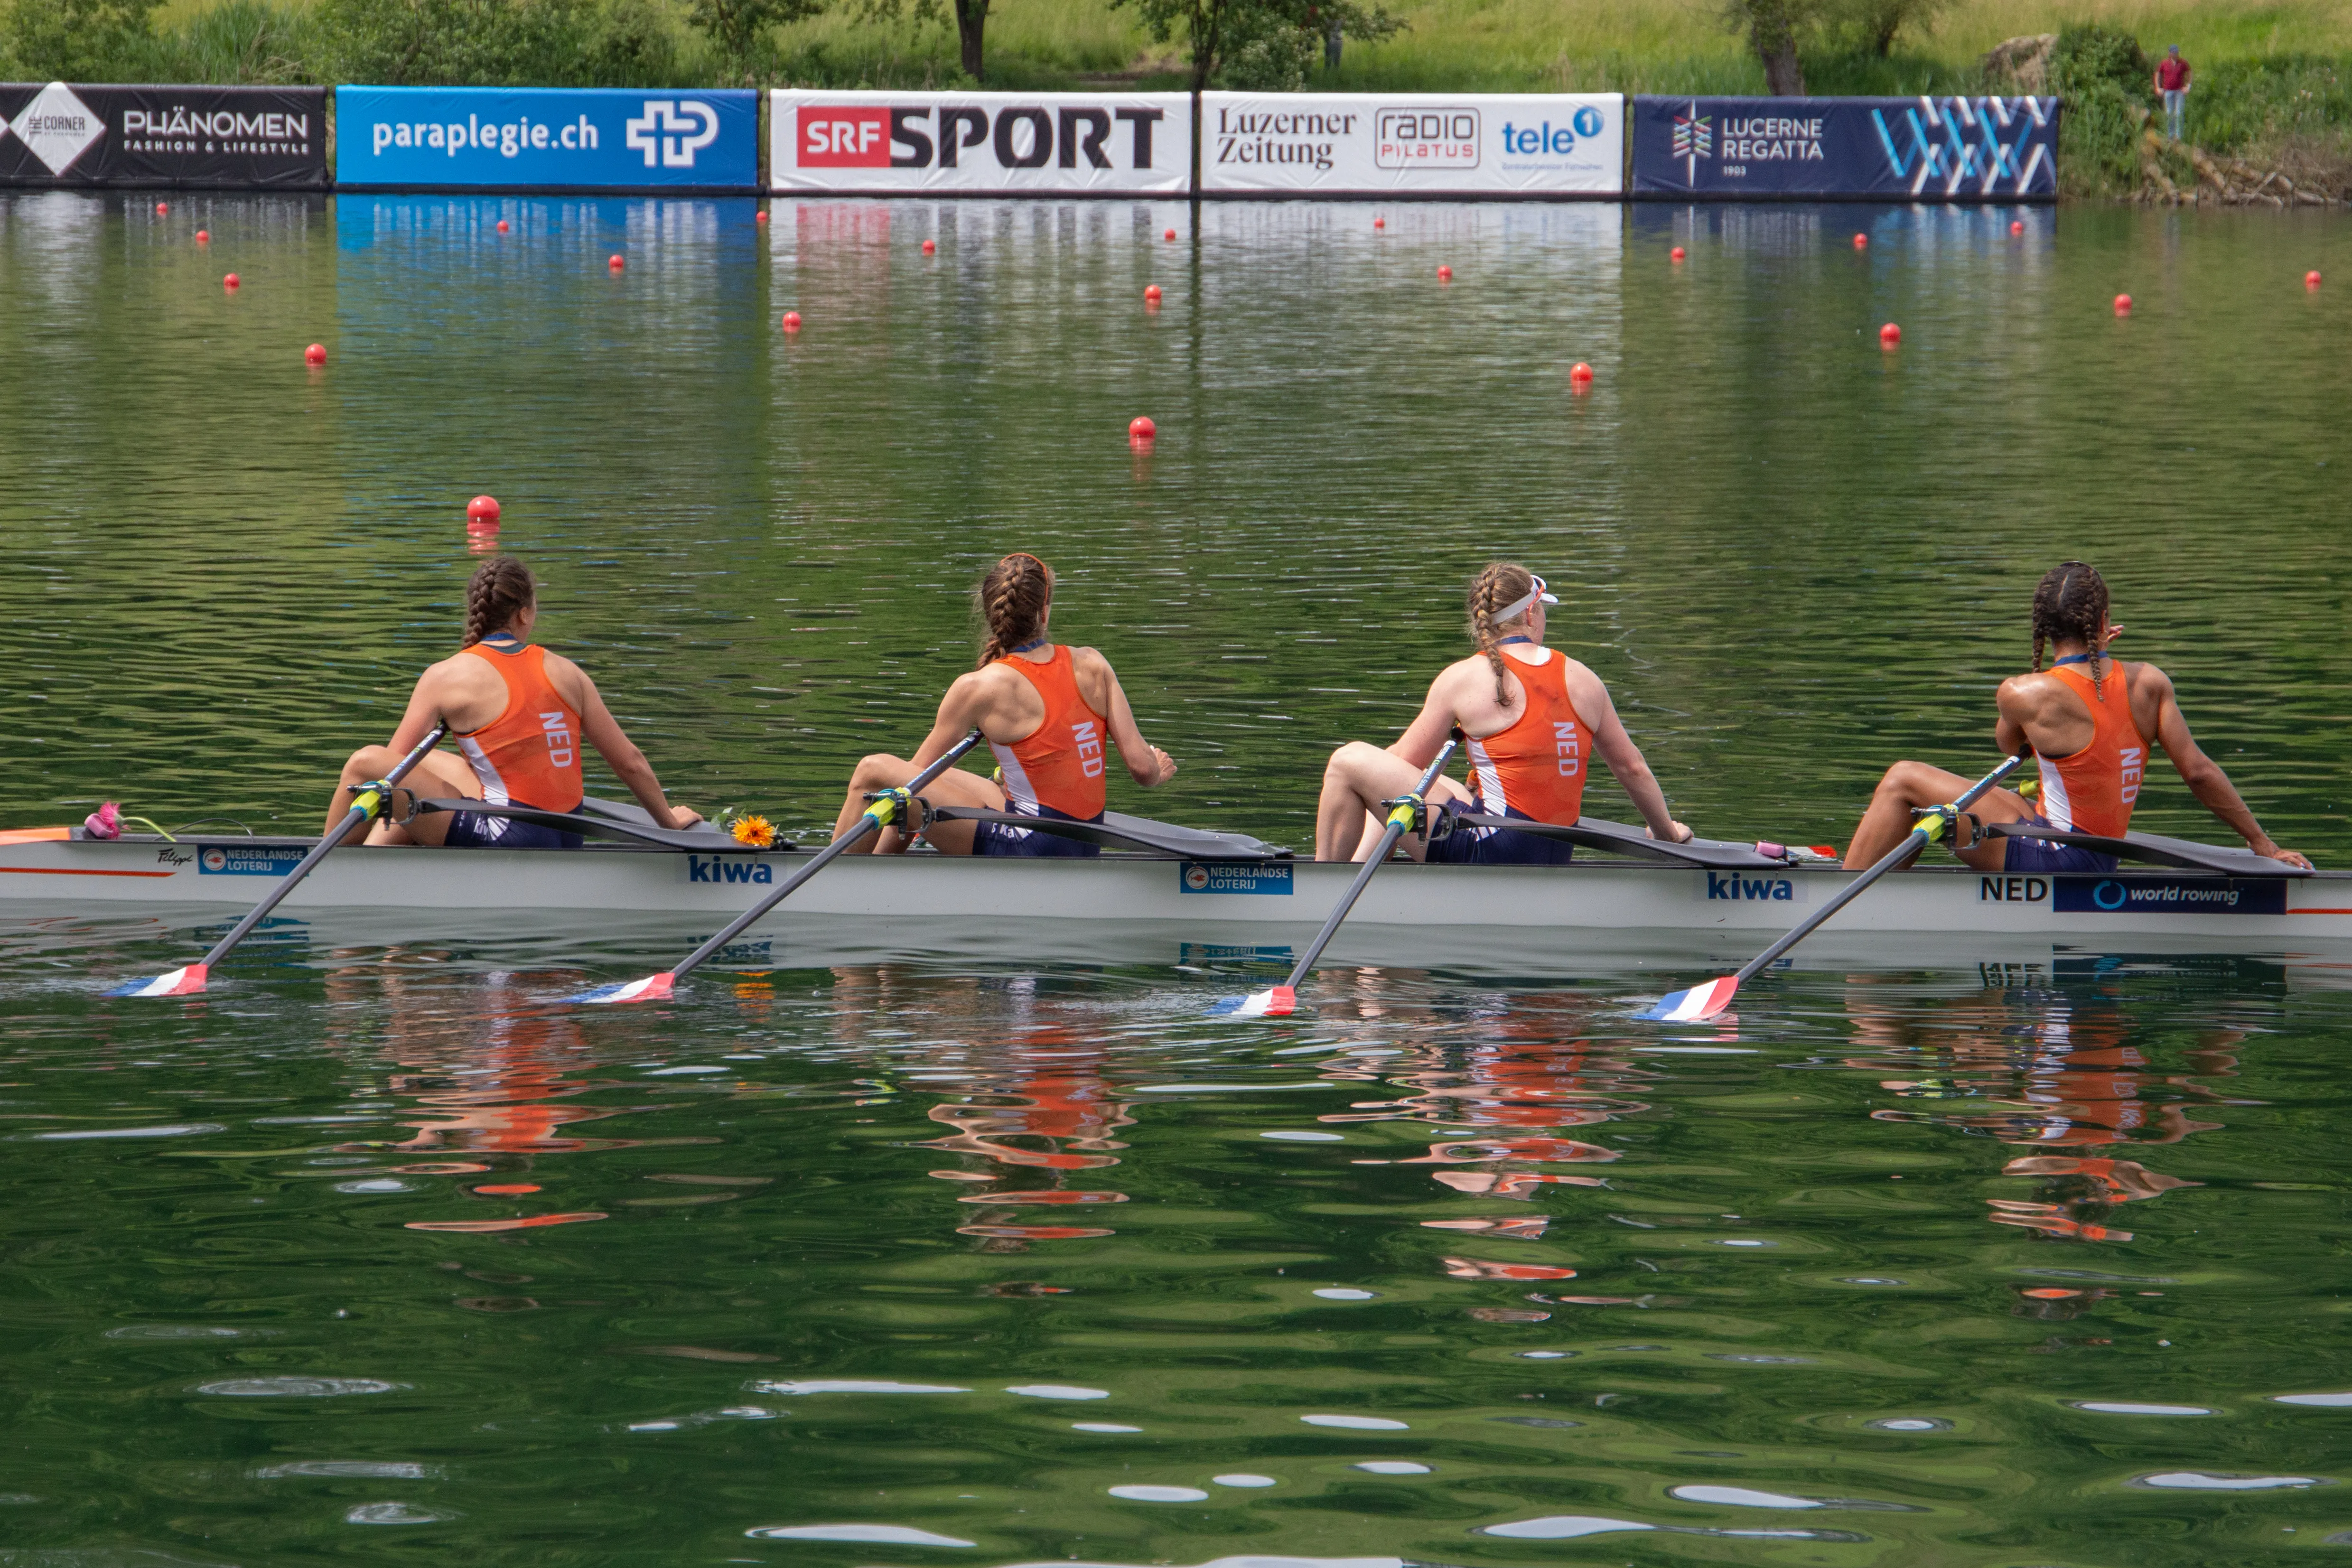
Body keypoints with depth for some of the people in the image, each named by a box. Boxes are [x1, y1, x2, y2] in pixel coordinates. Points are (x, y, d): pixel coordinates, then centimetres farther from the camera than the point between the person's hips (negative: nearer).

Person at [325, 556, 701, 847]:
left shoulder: (445, 678, -5)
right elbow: (631, 763, 12)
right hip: (566, 849, 6)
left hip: (509, 845, -6)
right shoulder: (566, 673, 7)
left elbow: (392, 768, 1)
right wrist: (669, 822, 28)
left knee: (366, 762, -1)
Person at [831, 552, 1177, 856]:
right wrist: (1158, 773, 23)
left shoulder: (978, 688, -12)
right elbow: (1142, 767, -1)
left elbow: (915, 773, -1)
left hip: (1030, 853, -6)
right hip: (1085, 850, 6)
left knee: (874, 773, 3)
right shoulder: (1092, 666, -1)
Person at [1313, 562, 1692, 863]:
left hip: (1489, 856, -6)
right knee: (1409, 786, 29)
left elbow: (1405, 763, 5)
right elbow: (1632, 768, 17)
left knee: (1348, 761, 2)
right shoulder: (1584, 681, 6)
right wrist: (1667, 831, 34)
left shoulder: (1462, 679, -6)